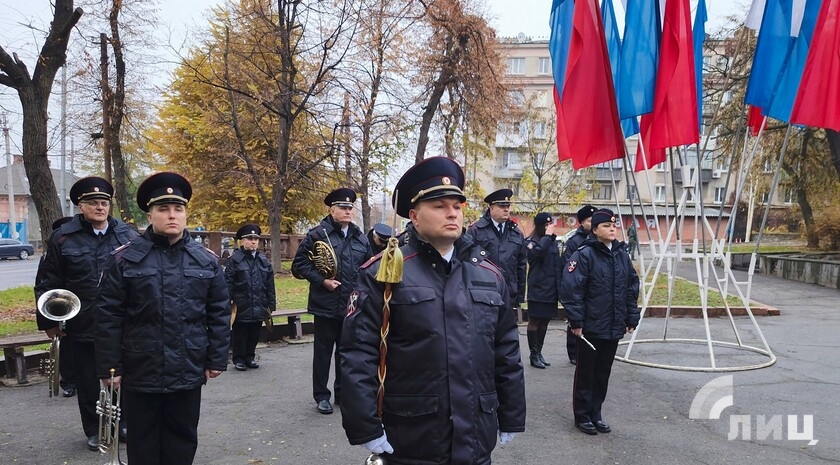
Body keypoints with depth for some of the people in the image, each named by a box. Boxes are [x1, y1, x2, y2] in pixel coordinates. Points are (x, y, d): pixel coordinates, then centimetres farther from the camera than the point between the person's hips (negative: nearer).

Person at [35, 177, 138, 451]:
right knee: (87, 382, 12)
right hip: (80, 328, -1)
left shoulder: (127, 235, 0)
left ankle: (121, 424, 32)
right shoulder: (63, 238, -4)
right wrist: (48, 321, -2)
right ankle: (94, 430, 29)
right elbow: (47, 283, -1)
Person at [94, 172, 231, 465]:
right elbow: (108, 317, -4)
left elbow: (219, 314, 4)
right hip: (140, 373, -1)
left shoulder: (207, 260, 2)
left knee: (182, 440, 16)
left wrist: (217, 359, 2)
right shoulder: (125, 258, -5)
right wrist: (109, 366, -6)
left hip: (189, 372, 2)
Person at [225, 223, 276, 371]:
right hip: (241, 307, -4)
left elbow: (270, 285, 10)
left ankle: (250, 357, 28)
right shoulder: (235, 259, -6)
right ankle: (239, 359, 19)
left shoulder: (263, 260, 8)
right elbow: (228, 283, -8)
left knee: (254, 335, 13)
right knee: (240, 335, 7)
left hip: (259, 307, 4)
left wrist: (271, 304, 7)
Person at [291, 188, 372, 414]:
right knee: (323, 351, 6)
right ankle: (321, 395, 18)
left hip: (353, 306, 4)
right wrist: (322, 281, -15)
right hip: (326, 306, -4)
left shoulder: (360, 238, 8)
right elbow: (299, 265, -7)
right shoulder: (317, 234, -7)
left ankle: (342, 391, 30)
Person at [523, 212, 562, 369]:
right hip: (538, 289, -7)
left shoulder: (554, 241, 13)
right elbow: (537, 252, -30)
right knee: (535, 321, 0)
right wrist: (547, 236, -19)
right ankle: (534, 354, 7)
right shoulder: (532, 241, -7)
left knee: (545, 321, 11)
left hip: (551, 289, 7)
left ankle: (539, 352, 20)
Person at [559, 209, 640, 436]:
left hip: (614, 327, 6)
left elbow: (632, 287, 13)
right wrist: (576, 321, -18)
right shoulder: (584, 254, -12)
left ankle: (596, 412, 28)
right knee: (586, 371, 7)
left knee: (603, 372, 15)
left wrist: (632, 318, 9)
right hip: (590, 327, -6)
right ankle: (582, 415, 20)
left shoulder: (622, 254, 8)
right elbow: (571, 289, -16)